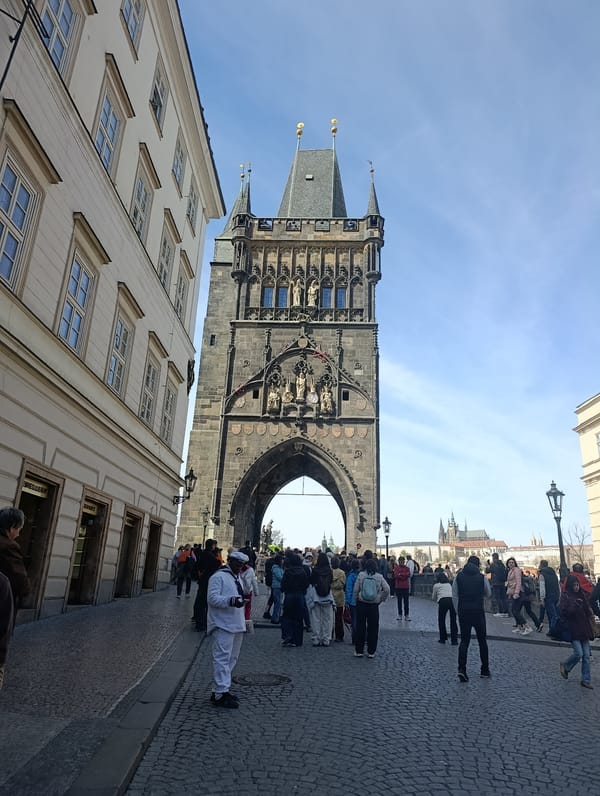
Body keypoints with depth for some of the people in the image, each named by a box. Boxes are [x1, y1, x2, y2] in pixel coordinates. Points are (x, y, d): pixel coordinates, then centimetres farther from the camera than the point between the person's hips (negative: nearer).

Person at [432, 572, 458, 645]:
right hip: (453, 600, 3)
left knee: (441, 620, 15)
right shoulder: (450, 584, 30)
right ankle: (454, 640, 13)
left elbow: (433, 598, 26)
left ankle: (443, 639, 21)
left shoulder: (436, 585, 19)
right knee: (453, 621, 13)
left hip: (443, 601, -3)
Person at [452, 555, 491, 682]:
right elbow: (488, 594, 10)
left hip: (463, 613, 1)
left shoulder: (458, 577, -1)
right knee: (482, 641, 14)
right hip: (478, 613, -1)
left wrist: (458, 612, 8)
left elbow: (454, 596, 0)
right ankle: (485, 670, 21)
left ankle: (461, 669, -9)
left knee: (464, 640, 5)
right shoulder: (482, 578, -5)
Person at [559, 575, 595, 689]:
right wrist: (575, 604, -25)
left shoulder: (581, 595, 10)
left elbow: (587, 611, 19)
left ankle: (586, 680, 15)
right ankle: (565, 667, 17)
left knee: (586, 655, 5)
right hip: (573, 629, -6)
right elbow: (564, 612, -16)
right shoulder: (565, 596, -7)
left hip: (584, 629, 6)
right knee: (578, 653, -10)